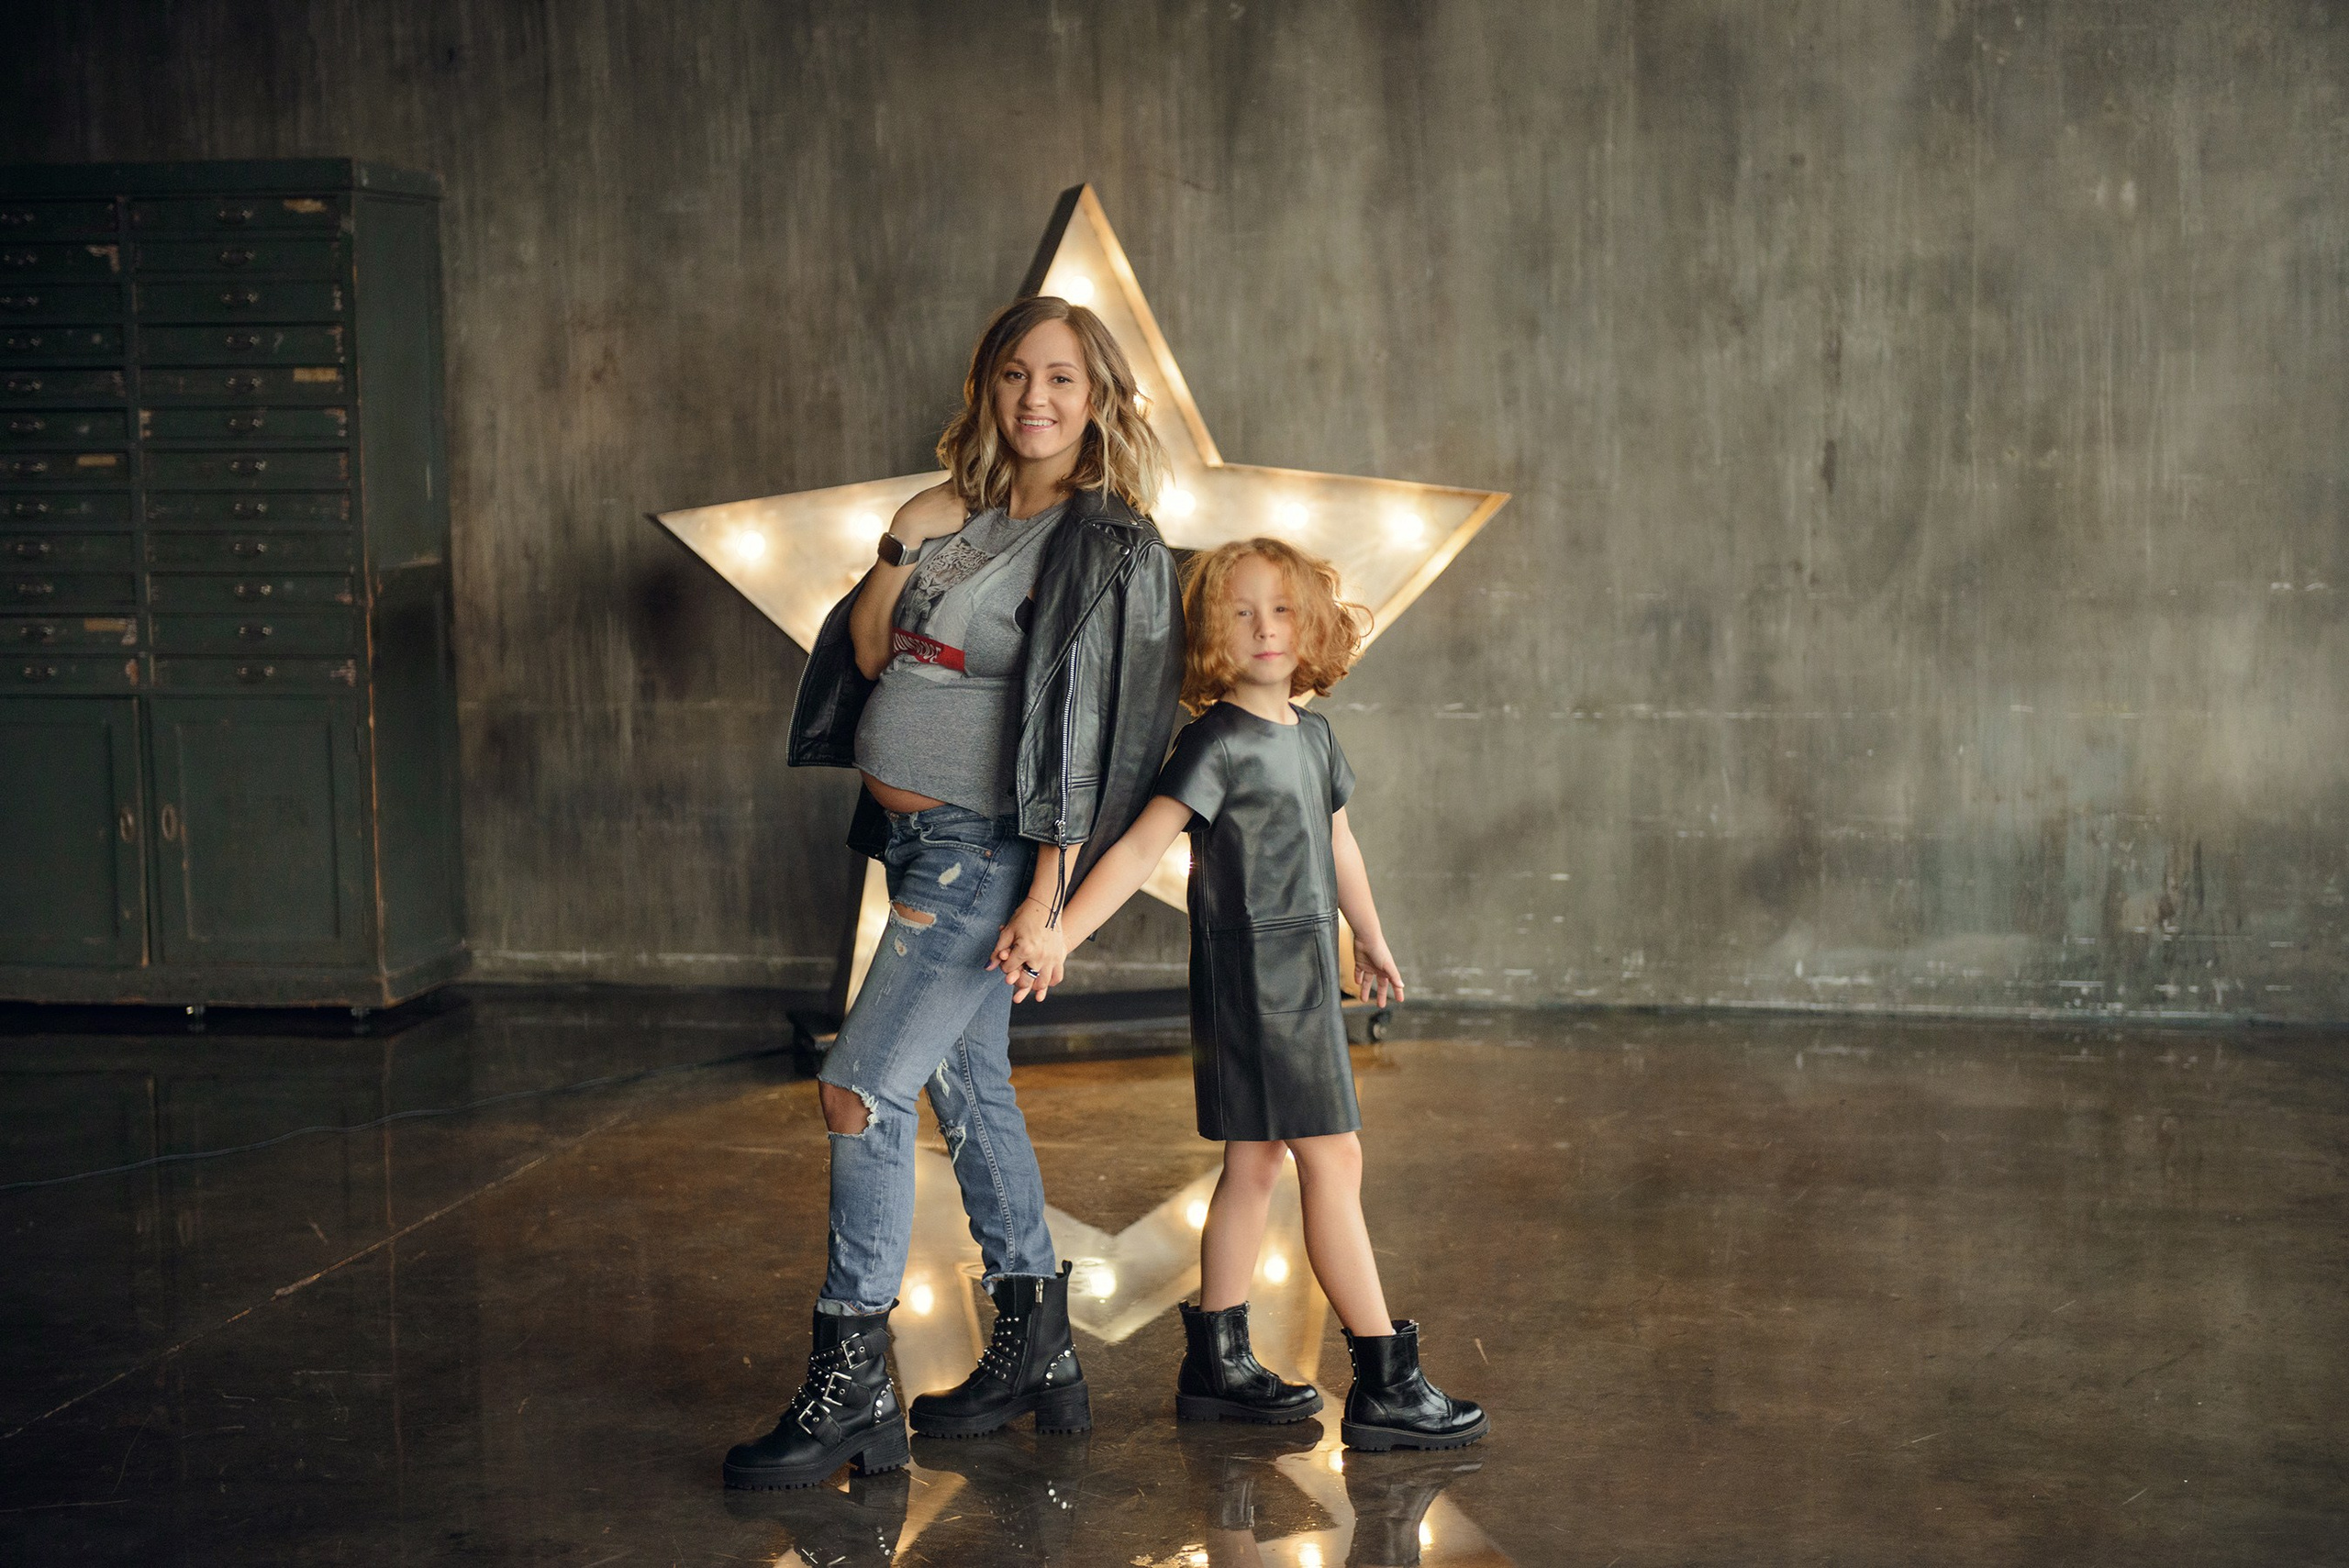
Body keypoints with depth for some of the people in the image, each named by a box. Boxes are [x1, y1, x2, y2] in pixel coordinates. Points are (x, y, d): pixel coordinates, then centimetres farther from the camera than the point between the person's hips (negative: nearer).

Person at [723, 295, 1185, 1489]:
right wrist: (903, 551, -8)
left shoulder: (1113, 549, -10)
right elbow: (868, 653, 9)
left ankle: (852, 1391, -3)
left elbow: (1085, 730, -15)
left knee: (861, 1088, -11)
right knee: (968, 1088, 14)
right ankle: (1035, 1355, 27)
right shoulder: (964, 513, 11)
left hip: (983, 849, -8)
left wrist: (1049, 890, -19)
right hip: (917, 839, 8)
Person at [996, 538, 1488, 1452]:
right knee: (1333, 1157, -7)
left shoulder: (1311, 733, 11)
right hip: (1252, 976, -9)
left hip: (1303, 974, 9)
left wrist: (1370, 938, 35)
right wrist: (1060, 933, -31)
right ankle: (1385, 1384, -2)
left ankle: (1217, 1362, 22)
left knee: (1255, 1161, 13)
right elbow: (1141, 845, -21)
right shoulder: (1219, 743, -14)